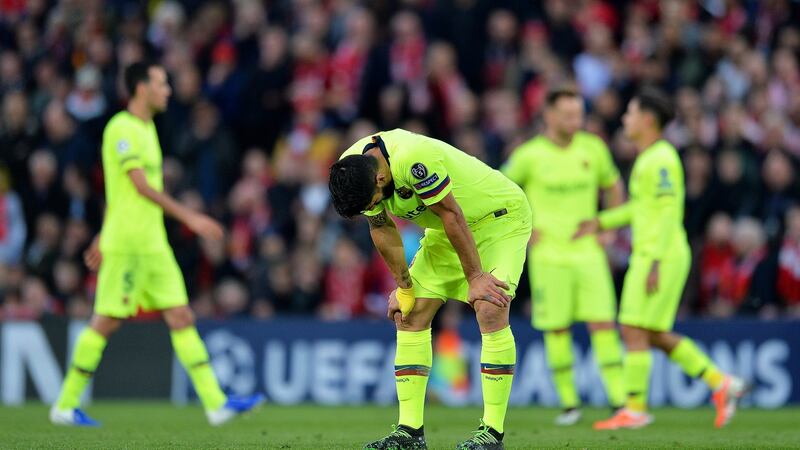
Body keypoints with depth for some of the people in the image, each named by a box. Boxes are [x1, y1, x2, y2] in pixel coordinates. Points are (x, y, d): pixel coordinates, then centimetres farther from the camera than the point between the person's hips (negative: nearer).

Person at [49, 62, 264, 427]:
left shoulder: (145, 128, 17)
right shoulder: (121, 129, -12)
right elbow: (141, 185, -20)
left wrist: (103, 238, 27)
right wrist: (188, 217, -24)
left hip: (153, 244, 9)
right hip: (127, 243, -9)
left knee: (181, 317, 3)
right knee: (107, 322, -4)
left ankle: (216, 403, -1)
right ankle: (65, 406, 4)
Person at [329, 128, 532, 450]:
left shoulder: (413, 161, -38)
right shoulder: (350, 171, -14)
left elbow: (452, 215, -29)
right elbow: (382, 228, 0)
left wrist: (475, 277, -21)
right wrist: (404, 287, 3)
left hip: (500, 217, -8)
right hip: (444, 230, 8)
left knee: (490, 310, -23)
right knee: (411, 315, -1)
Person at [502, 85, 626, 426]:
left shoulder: (593, 149, 3)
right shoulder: (530, 155, -6)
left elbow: (613, 186, 19)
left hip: (588, 253, 2)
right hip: (548, 254, -2)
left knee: (603, 323, -6)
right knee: (557, 329, 0)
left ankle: (619, 401, -6)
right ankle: (568, 403, 11)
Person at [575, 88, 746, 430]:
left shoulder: (660, 159, -14)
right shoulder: (650, 158, 17)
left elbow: (668, 212, -20)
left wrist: (655, 263, -24)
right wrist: (601, 222, 28)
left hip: (661, 257, -10)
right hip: (650, 256, 10)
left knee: (634, 331, -7)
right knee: (656, 336, 11)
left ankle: (634, 410, -4)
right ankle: (721, 384, 10)